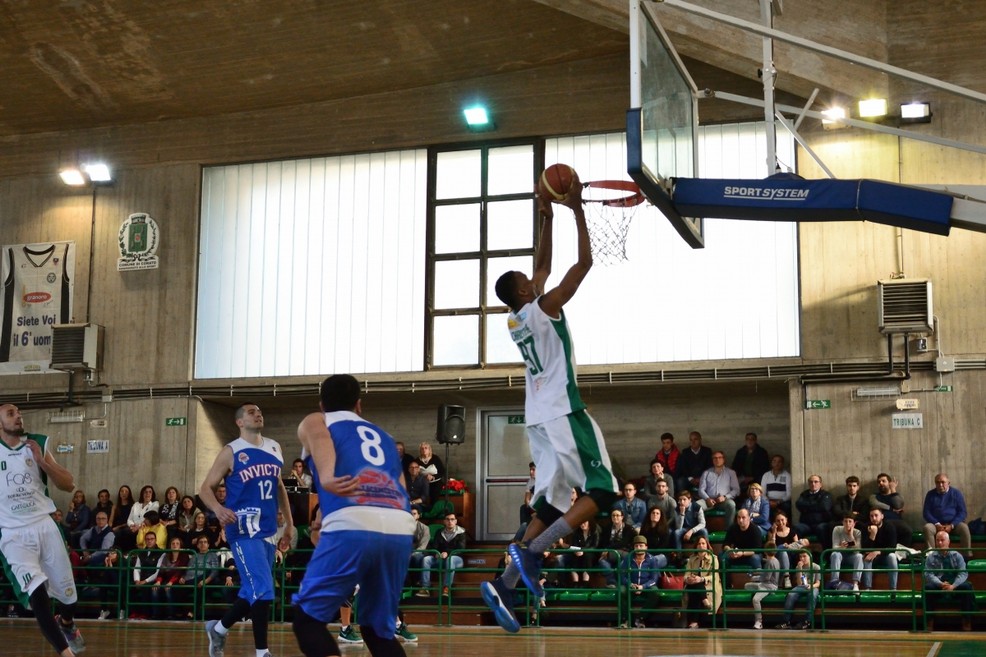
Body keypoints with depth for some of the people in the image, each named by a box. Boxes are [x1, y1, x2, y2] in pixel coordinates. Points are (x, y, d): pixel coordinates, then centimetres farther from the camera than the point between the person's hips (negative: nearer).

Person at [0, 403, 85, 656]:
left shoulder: (38, 445, 4)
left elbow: (69, 485, 2)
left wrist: (42, 461, -11)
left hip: (45, 525, 3)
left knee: (68, 594, 10)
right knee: (36, 592, -24)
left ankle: (66, 624, 46)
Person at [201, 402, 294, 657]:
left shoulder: (274, 448, 11)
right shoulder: (231, 452, -6)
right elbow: (206, 488, -6)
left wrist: (289, 522, 17)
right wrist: (218, 508, -27)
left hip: (268, 530, 7)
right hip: (244, 531, -7)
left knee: (252, 592, 14)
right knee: (263, 592, -14)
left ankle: (218, 629, 36)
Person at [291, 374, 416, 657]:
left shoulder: (314, 422, 21)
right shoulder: (383, 435, 34)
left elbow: (321, 438, -5)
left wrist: (327, 478, -25)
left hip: (353, 528, -5)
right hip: (400, 532, 5)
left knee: (307, 618, 10)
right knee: (379, 629, 21)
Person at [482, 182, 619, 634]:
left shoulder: (516, 318, 13)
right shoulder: (544, 307, -8)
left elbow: (543, 265, 25)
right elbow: (584, 262, -9)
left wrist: (546, 219, 23)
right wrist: (577, 210, -2)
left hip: (540, 417, 8)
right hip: (563, 412, -8)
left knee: (551, 503, 9)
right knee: (603, 491, -8)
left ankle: (506, 583, -2)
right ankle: (530, 552, -21)